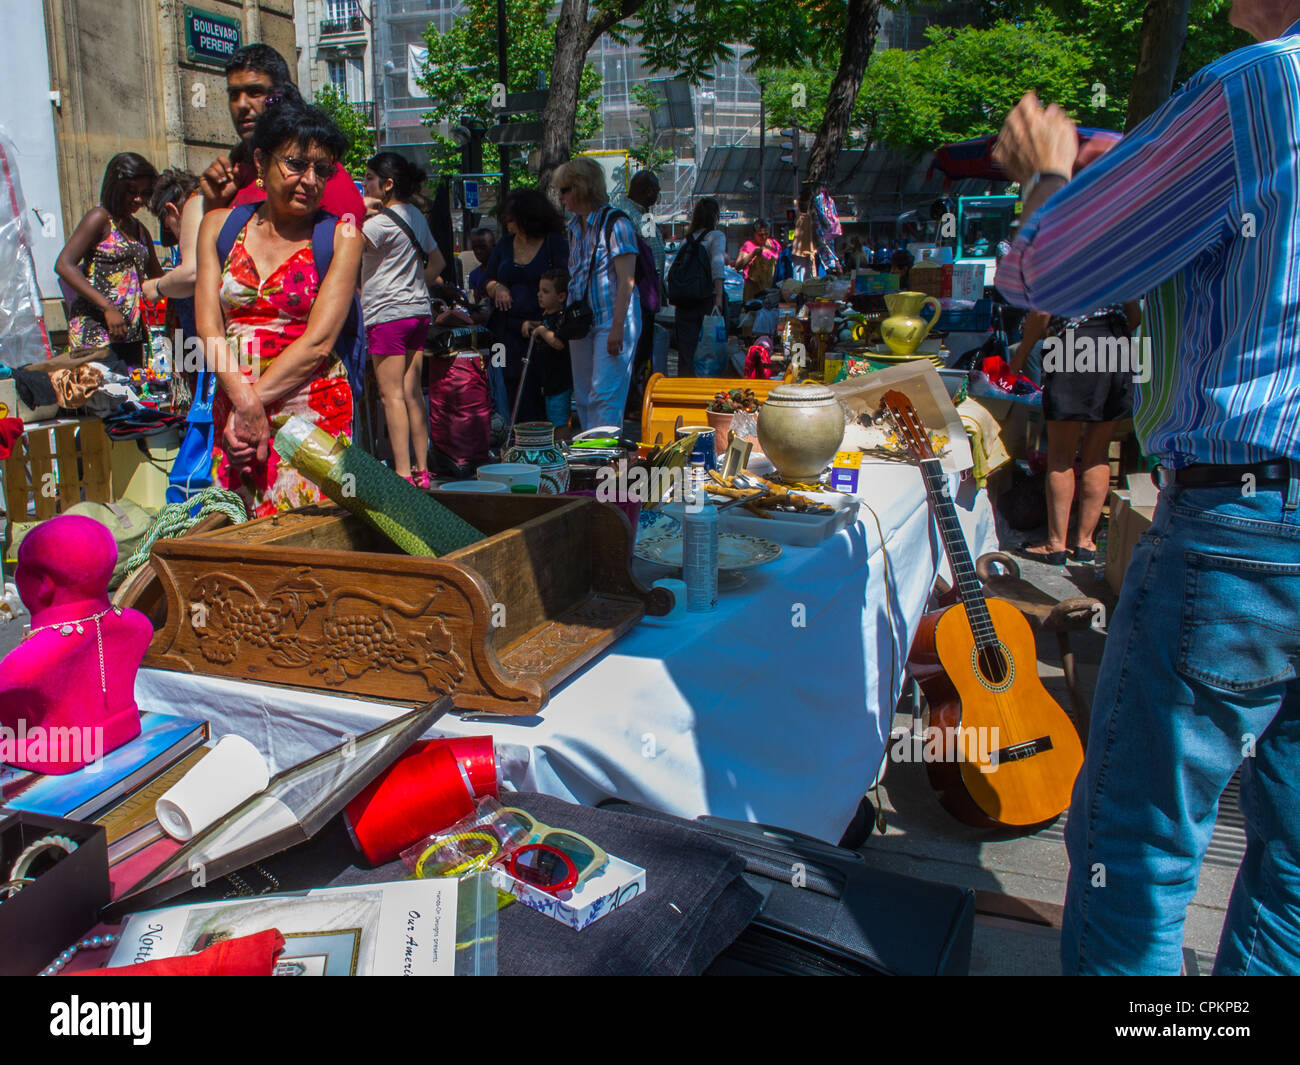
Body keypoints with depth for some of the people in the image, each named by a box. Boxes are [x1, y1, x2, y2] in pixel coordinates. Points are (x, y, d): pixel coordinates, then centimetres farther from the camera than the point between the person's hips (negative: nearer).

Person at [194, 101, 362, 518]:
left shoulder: (340, 235, 3)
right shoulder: (221, 225, 12)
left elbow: (318, 342, -6)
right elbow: (209, 327, 3)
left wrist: (256, 401, -10)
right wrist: (243, 399, -13)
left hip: (313, 411, -3)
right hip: (232, 407, 3)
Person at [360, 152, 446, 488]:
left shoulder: (382, 220, -12)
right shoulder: (416, 216, 14)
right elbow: (437, 262, 23)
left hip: (387, 313, -8)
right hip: (418, 310, 8)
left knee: (392, 394, -7)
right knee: (412, 392, 9)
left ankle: (403, 473, -9)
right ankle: (421, 470, 11)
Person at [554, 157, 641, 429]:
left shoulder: (615, 224, -11)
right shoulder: (575, 226, 13)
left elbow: (626, 281, -15)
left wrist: (617, 327, -20)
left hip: (611, 320, -8)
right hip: (581, 322, 8)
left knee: (605, 394, -10)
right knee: (583, 396, 10)